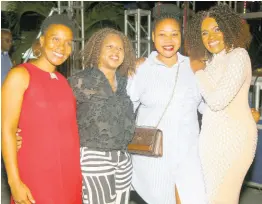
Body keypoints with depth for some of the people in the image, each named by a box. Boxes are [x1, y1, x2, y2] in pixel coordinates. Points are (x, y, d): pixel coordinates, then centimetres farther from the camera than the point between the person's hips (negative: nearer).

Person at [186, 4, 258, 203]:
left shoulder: (238, 55, -14)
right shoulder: (211, 60, 12)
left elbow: (217, 101, -22)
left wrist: (199, 72, -10)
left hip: (234, 134, -8)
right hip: (212, 133, 8)